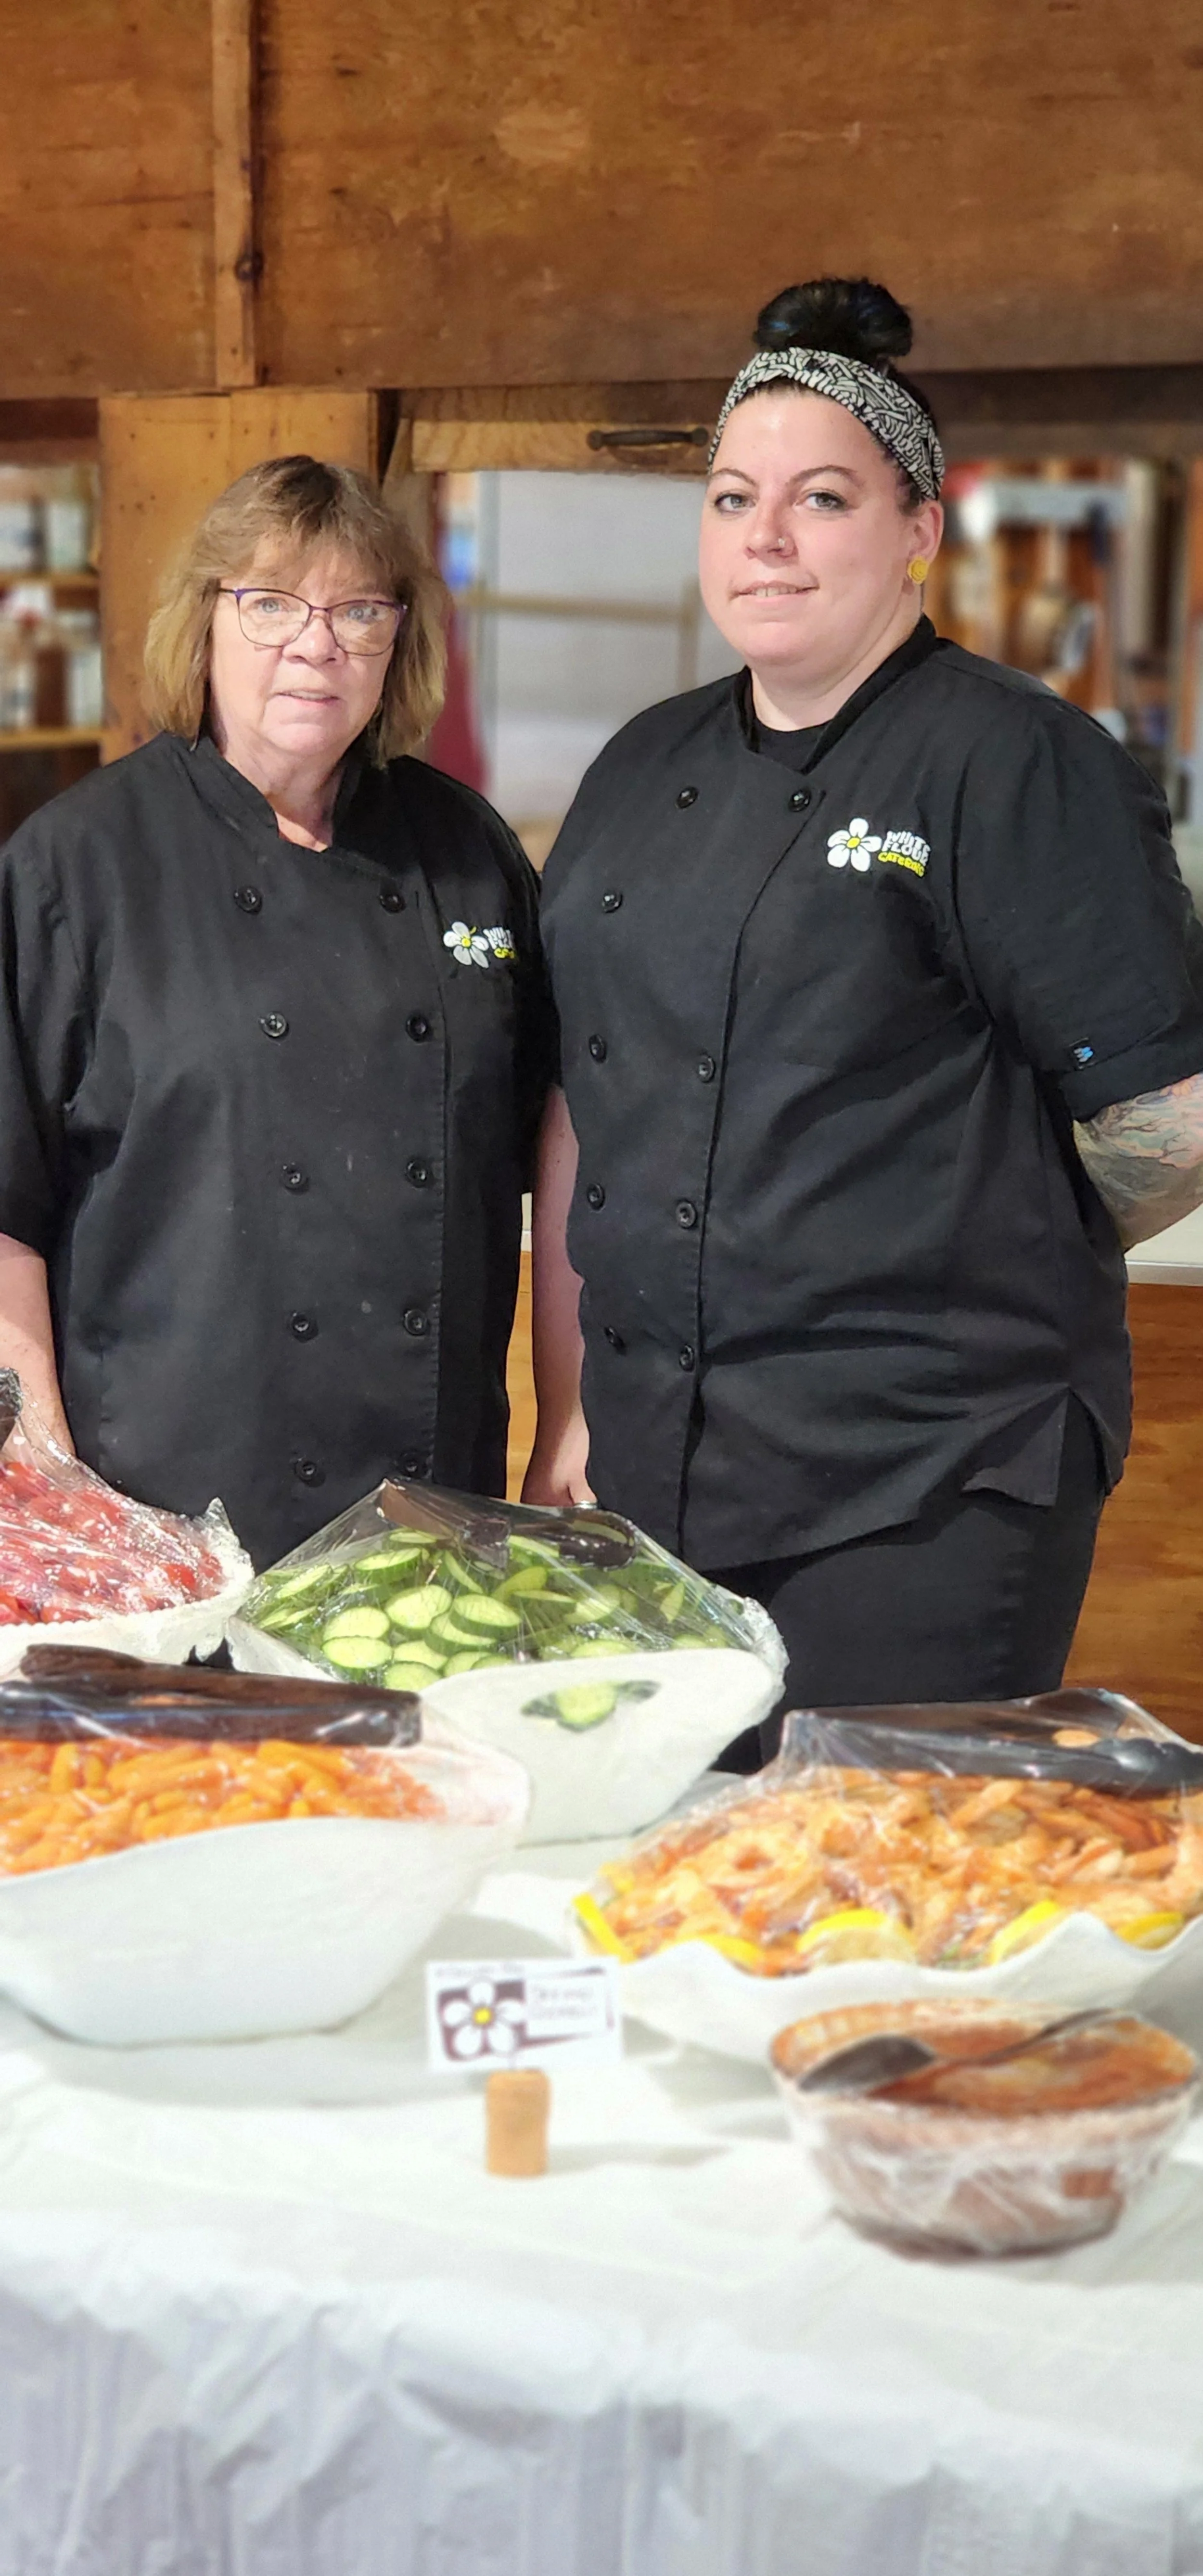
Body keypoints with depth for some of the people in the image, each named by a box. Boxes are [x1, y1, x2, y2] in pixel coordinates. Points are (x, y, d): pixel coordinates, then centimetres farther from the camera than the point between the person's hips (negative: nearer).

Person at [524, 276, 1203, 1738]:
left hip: (922, 1499, -6)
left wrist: (987, 1257, 2)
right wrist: (566, 1412, 13)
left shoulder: (1014, 765, -9)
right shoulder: (643, 772, 12)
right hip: (651, 1466, 7)